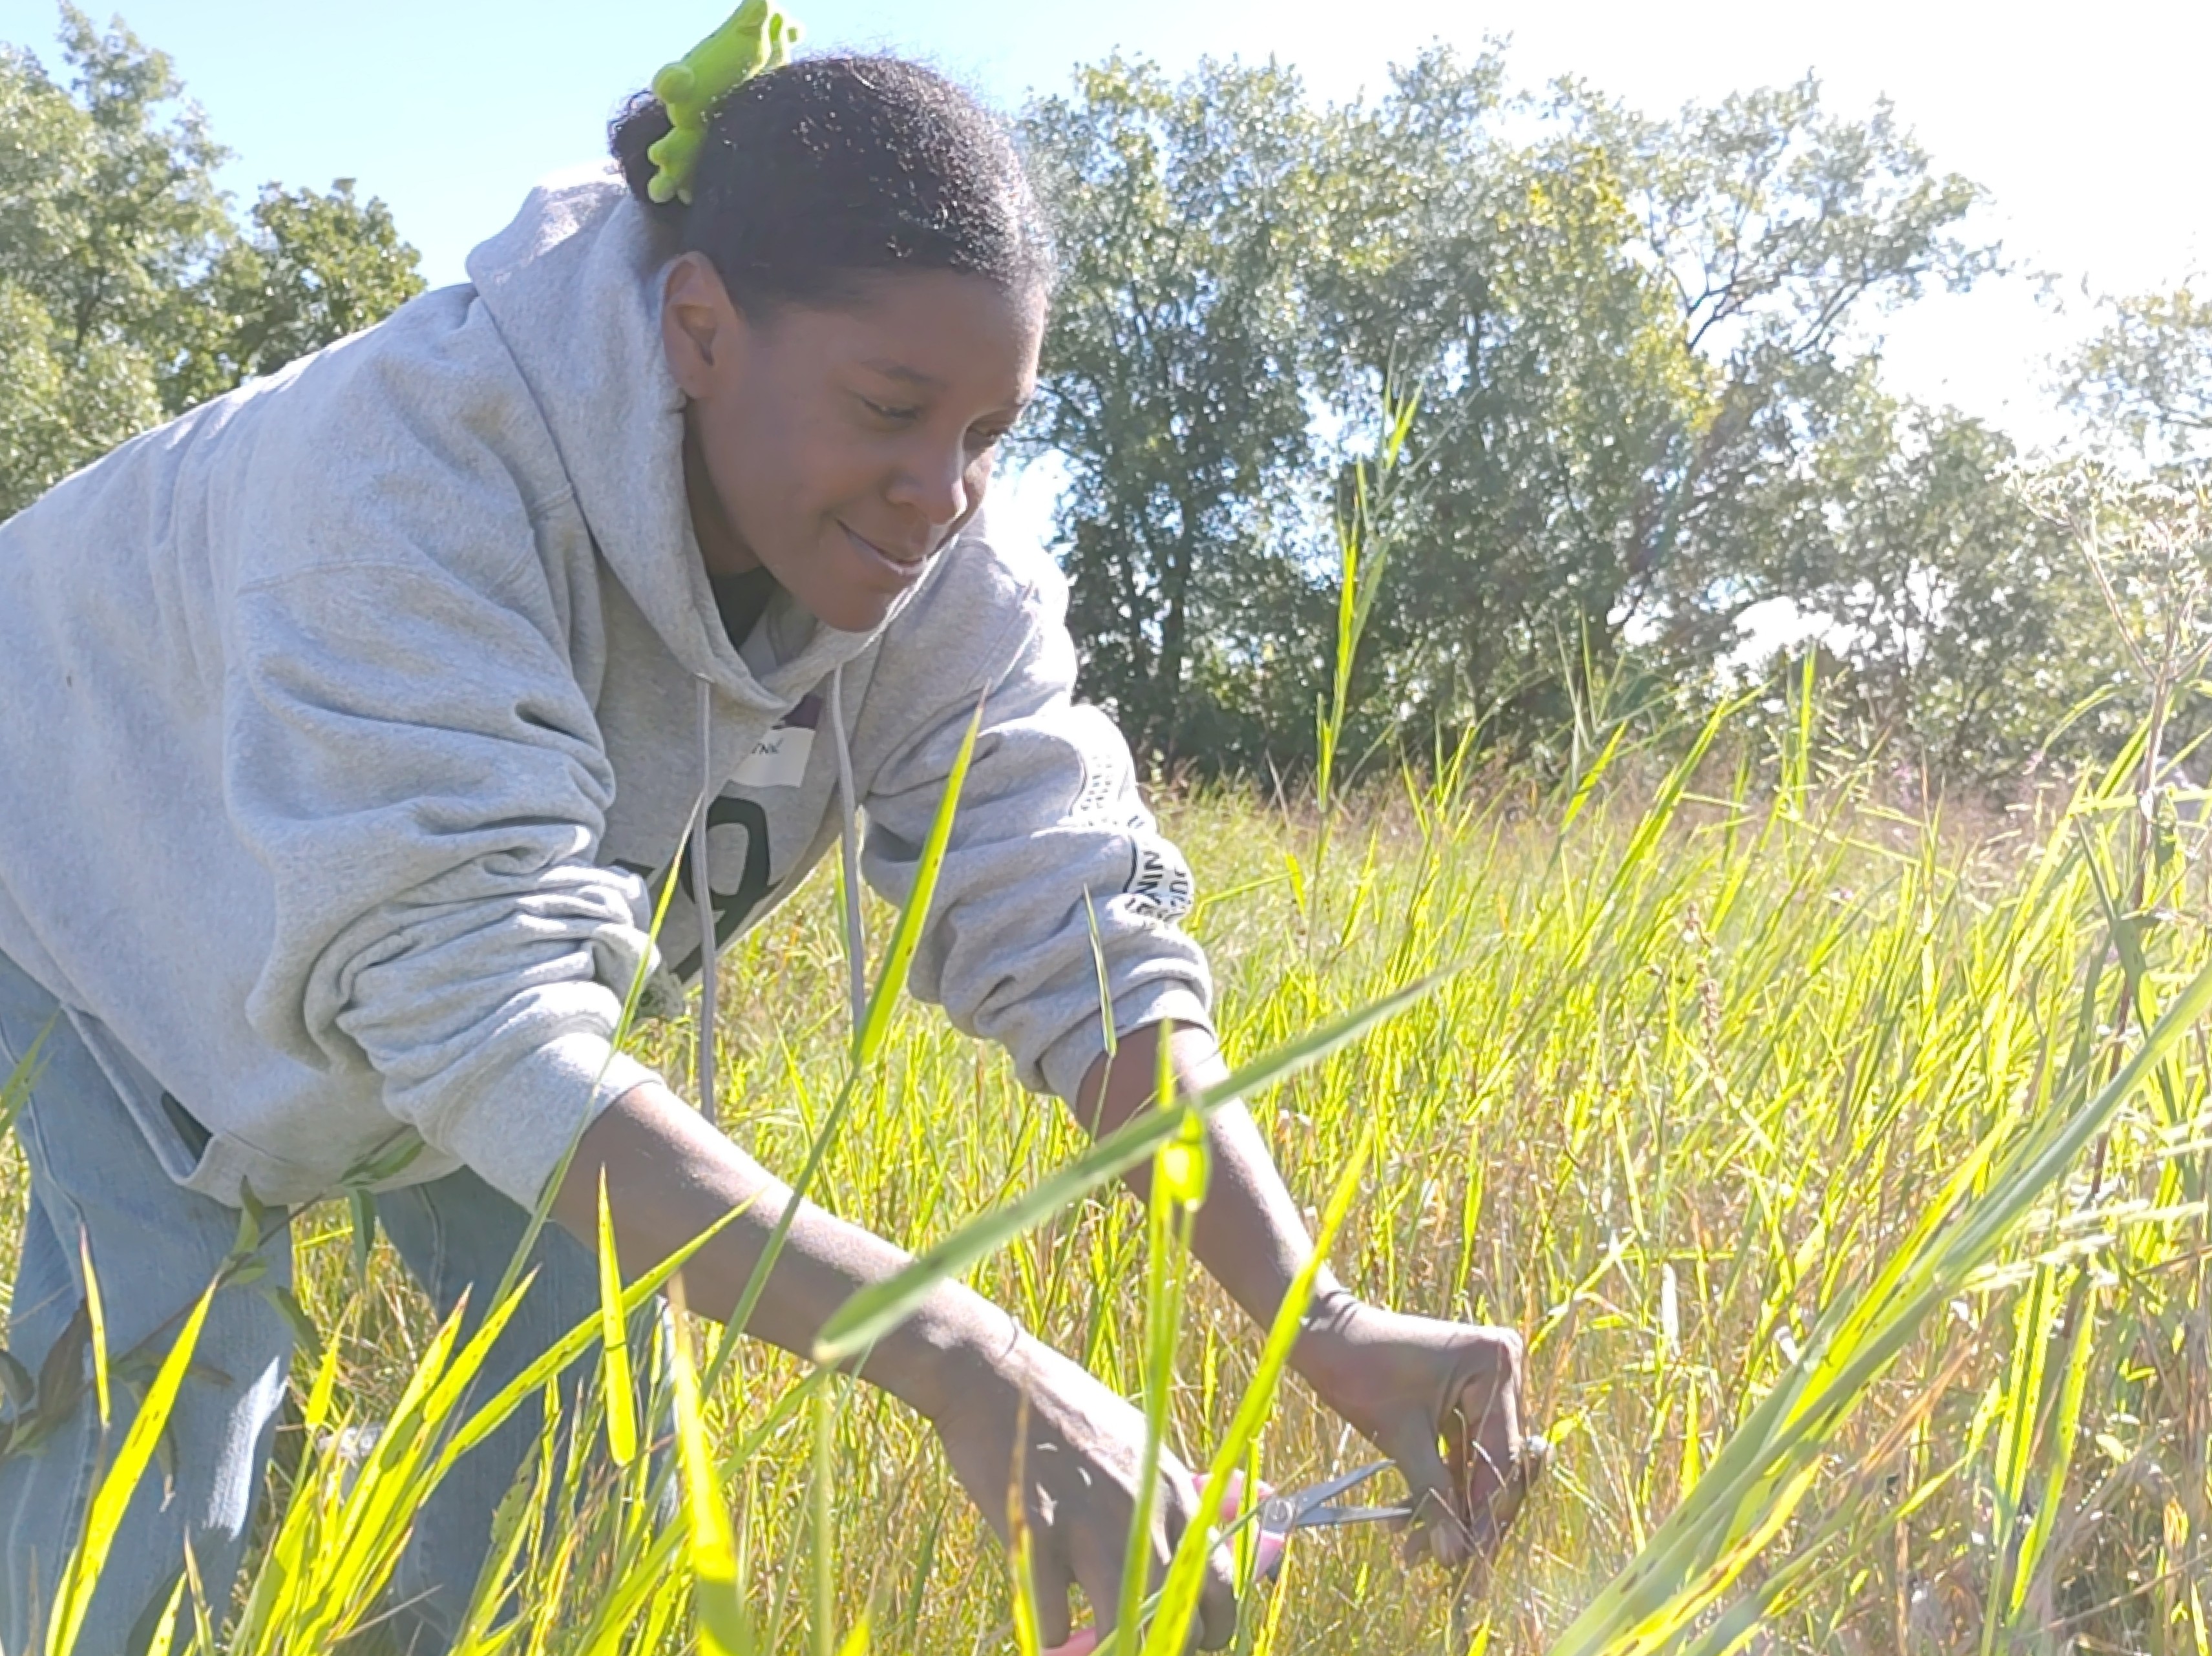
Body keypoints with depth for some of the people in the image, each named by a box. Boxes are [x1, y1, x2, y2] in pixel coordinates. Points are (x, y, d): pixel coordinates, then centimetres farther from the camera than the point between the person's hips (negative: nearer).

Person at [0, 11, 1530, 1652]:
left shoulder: (940, 579, -25)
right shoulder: (416, 462, -42)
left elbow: (1077, 939, -26)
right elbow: (481, 1013, -48)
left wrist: (1325, 1323, -39)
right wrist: (962, 1363, -55)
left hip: (448, 936, 4)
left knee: (580, 1326, -3)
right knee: (182, 1360, -19)